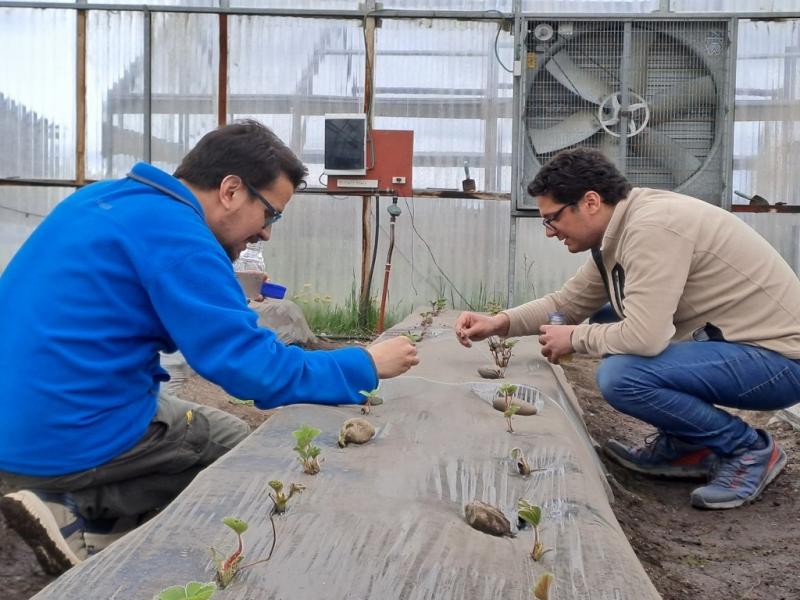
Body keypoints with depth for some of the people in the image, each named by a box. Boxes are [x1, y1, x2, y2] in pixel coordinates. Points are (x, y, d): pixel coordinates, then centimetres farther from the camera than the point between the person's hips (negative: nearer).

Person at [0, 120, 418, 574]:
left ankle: (78, 503, 7)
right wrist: (366, 366, -8)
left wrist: (227, 296, 11)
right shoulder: (176, 233, -18)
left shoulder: (105, 197, 9)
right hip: (71, 440, -9)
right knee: (237, 442, 12)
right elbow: (257, 371, -21)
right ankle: (82, 514, 0)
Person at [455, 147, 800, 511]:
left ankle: (750, 449, -4)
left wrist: (574, 338, -12)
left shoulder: (651, 227, -24)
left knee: (620, 376, -27)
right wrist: (499, 323, 0)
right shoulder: (617, 233, 5)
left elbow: (644, 337, -31)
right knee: (609, 326, 13)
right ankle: (684, 447, 15)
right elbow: (567, 302, 14)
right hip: (730, 341, 10)